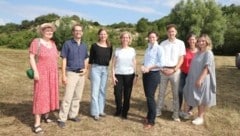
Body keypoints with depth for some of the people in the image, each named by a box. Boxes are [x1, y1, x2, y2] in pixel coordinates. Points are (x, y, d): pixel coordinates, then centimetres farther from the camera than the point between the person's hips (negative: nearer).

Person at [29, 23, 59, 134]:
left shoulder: (52, 43, 8)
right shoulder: (36, 42, -10)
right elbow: (31, 57, -13)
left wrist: (56, 72, 10)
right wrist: (35, 71, -22)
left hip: (52, 73, 6)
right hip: (41, 73, -6)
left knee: (50, 94, 12)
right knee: (40, 96, -9)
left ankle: (46, 114, 31)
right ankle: (37, 124, -6)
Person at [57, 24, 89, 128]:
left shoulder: (84, 46, 9)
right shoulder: (67, 44, -5)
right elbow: (64, 60, -7)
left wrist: (85, 69, 0)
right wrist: (63, 75, -13)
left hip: (81, 74, 5)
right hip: (71, 73, -5)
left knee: (77, 97, 11)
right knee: (68, 97, -8)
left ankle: (73, 115, 23)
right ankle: (62, 119, 1)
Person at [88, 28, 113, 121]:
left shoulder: (110, 47, 5)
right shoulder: (94, 46, -3)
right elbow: (90, 59, -1)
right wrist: (89, 72, -2)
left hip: (105, 69, 4)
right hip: (95, 69, -3)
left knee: (102, 90, 10)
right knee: (95, 91, -2)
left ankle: (101, 110, 21)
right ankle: (95, 112, 6)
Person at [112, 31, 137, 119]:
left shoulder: (132, 50, 5)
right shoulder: (117, 50, 2)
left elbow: (134, 63, 9)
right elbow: (113, 64, 3)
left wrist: (135, 75, 3)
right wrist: (113, 75, -4)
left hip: (129, 75, 1)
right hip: (118, 75, 0)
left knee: (127, 95, 3)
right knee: (117, 94, -2)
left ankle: (125, 112, 20)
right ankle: (118, 110, 22)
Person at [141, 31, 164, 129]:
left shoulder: (159, 48, -7)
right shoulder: (148, 48, 14)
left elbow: (161, 63, -15)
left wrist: (149, 68, -14)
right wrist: (143, 66, -4)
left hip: (154, 74, -6)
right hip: (145, 74, 7)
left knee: (150, 97, -3)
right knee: (147, 96, 12)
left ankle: (151, 120, 10)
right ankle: (149, 116, 29)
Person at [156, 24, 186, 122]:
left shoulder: (180, 43, 1)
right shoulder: (163, 43, 7)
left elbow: (181, 59, -2)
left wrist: (174, 70, -12)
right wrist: (162, 69, -9)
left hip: (175, 71, -2)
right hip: (163, 71, 2)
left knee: (176, 93, 5)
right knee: (161, 92, 9)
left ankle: (176, 114, 14)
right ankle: (158, 111, 20)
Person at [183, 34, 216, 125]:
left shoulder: (208, 53, -10)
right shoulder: (198, 53, 13)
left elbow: (207, 68, -18)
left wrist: (200, 79, -25)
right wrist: (193, 78, 13)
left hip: (203, 80, -7)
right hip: (194, 79, 7)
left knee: (202, 98, 1)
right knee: (197, 98, 13)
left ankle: (200, 117, 10)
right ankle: (199, 115, 25)